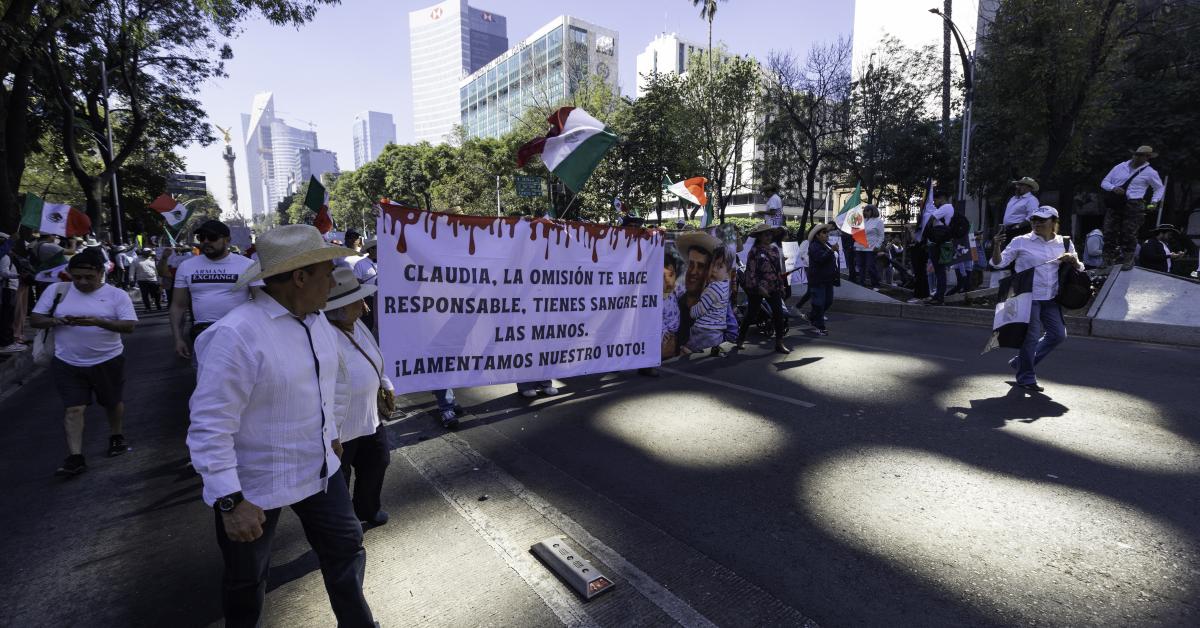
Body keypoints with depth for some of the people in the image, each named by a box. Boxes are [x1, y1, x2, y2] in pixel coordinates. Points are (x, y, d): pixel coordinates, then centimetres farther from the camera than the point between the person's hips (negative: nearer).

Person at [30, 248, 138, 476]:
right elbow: (35, 319, 3)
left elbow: (129, 326, -14)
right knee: (74, 408, -2)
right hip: (67, 363, 1)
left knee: (113, 402, 16)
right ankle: (75, 457, 1)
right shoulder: (57, 290, 0)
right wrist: (57, 321, -18)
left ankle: (116, 437, 39)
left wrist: (99, 322, -29)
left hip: (108, 361, -1)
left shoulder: (117, 294, -7)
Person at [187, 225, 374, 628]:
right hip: (254, 488, -7)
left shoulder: (317, 319, -1)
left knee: (346, 548, 20)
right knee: (246, 580, 19)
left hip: (320, 470, 7)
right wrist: (230, 501, -25)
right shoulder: (236, 335, -27)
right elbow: (209, 426, -26)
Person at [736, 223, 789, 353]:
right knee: (752, 315, 5)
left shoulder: (774, 249, 10)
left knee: (779, 313, -3)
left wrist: (781, 284, 14)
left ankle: (779, 343, 4)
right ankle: (740, 339, 24)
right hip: (757, 288, -5)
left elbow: (779, 269, 17)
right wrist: (759, 287, -19)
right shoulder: (754, 251, -8)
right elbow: (750, 272, -13)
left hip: (774, 288, 5)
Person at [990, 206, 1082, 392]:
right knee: (1031, 336, -2)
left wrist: (1072, 259, -6)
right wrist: (997, 245, -23)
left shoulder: (1064, 243, 10)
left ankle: (1021, 362, 25)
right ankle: (1026, 377, 14)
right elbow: (999, 263, -5)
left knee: (1058, 334, 8)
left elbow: (1079, 268, 17)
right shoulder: (1021, 242, -2)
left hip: (1050, 298, 5)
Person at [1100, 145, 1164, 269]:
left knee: (1129, 234, -5)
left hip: (1133, 206, -2)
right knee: (1109, 232, -1)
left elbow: (1160, 188, 21)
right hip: (1115, 204, 2)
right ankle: (1108, 262, 8)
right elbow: (1104, 182, 13)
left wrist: (1154, 201, 7)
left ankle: (1128, 260, 8)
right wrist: (1113, 188, -8)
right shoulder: (1119, 167, 13)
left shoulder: (1149, 172, 8)